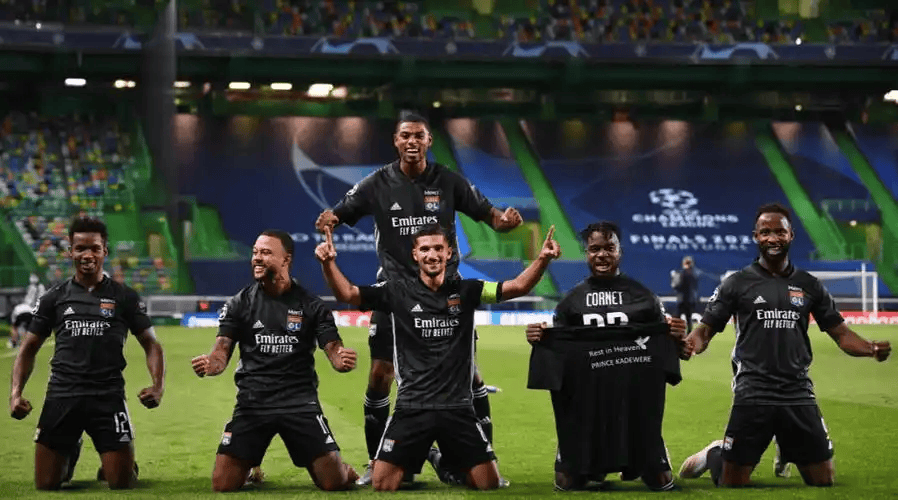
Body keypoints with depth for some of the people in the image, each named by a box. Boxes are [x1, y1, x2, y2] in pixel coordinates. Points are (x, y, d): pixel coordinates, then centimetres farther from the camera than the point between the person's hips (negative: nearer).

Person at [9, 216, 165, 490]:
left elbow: (151, 345, 6)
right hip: (61, 396, 1)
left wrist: (158, 386, -12)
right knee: (46, 484, 2)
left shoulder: (125, 297, 5)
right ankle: (72, 453, 36)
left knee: (122, 484, -6)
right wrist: (16, 392, -4)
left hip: (108, 397, -1)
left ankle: (116, 462, 32)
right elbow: (29, 348, 12)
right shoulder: (54, 298, 8)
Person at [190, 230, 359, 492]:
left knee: (334, 482, -10)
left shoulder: (311, 305, 1)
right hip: (253, 403, 1)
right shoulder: (240, 303, 4)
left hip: (300, 402, -1)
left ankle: (345, 470, 29)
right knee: (223, 485, -8)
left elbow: (334, 352, -3)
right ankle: (251, 469, 28)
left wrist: (343, 360, -29)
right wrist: (209, 365, -27)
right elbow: (222, 353, -2)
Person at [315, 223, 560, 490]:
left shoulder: (466, 291, 4)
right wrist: (328, 263, -23)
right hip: (412, 407, -1)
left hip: (458, 407, 1)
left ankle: (450, 465, 32)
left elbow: (518, 286, -4)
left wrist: (543, 258, -20)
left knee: (489, 484, 1)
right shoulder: (398, 292, 0)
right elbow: (348, 294, -5)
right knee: (382, 485, -8)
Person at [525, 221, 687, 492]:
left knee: (661, 482, 2)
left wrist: (678, 337, -16)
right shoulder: (572, 300, 8)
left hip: (635, 398, -1)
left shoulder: (643, 296, 4)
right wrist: (537, 338, -13)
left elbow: (663, 347, 7)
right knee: (567, 484, 2)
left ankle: (633, 463, 36)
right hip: (585, 400, 1)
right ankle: (594, 468, 36)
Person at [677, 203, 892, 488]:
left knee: (824, 482, 8)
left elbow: (840, 334, 9)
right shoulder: (737, 283, 1)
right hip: (752, 396, -3)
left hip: (799, 395, 3)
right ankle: (713, 455, 33)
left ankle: (786, 453, 38)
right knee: (732, 484, -1)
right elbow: (706, 329, 0)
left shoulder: (809, 286, 9)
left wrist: (871, 349, -12)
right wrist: (691, 343, -25)